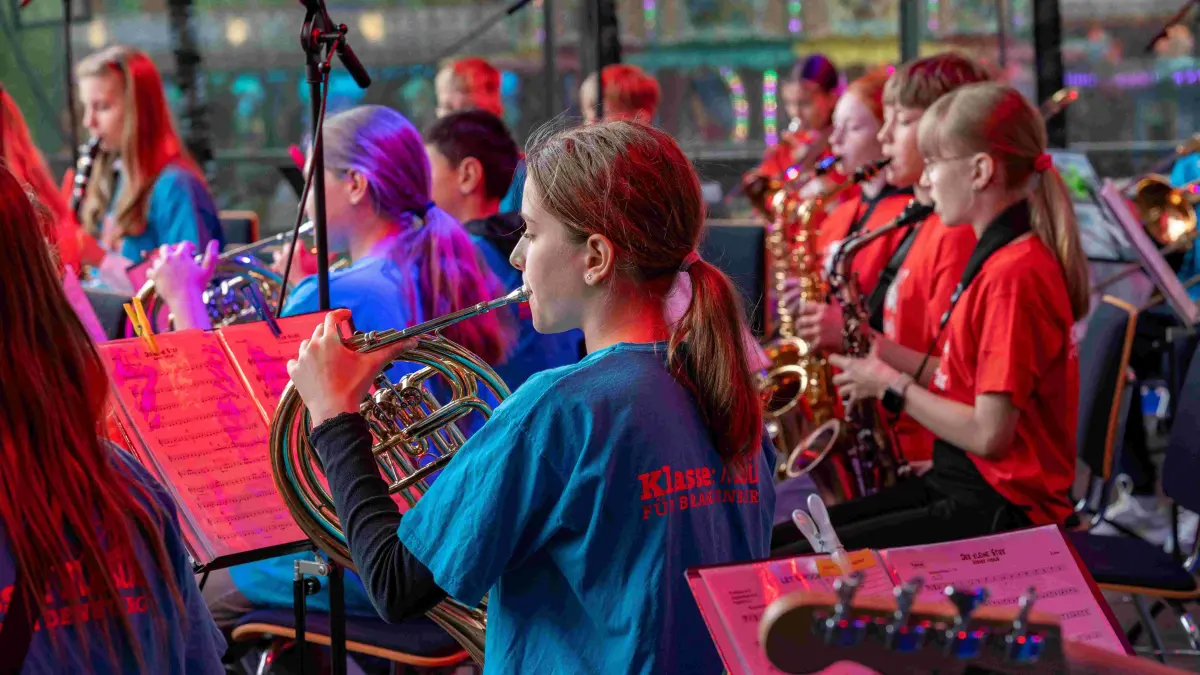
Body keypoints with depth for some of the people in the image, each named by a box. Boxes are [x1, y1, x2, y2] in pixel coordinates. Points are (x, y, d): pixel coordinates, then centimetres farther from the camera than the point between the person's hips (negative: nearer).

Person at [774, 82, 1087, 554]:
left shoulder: (1014, 272, -19)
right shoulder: (999, 255, 12)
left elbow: (990, 433, -23)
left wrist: (892, 387, -11)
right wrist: (882, 354, 4)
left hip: (999, 512, -10)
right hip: (957, 484, 10)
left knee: (790, 568, -16)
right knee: (777, 541, 6)